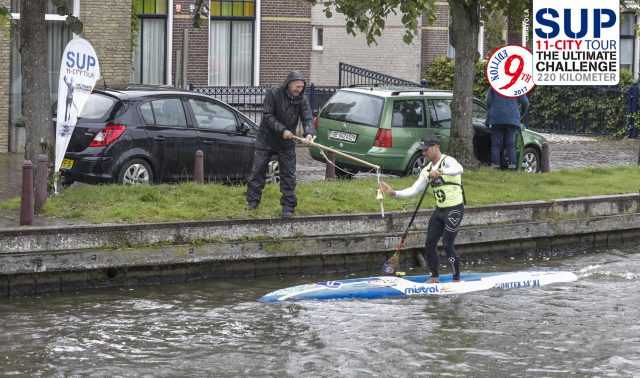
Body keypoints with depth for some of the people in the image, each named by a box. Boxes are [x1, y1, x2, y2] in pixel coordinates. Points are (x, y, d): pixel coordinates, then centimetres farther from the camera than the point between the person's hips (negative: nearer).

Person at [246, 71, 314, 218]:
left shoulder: (302, 99, -5)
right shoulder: (274, 93, -15)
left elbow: (308, 118, -13)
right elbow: (267, 115, -17)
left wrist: (309, 133, -34)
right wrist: (282, 130, -26)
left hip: (287, 143, 2)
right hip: (266, 139, -2)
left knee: (288, 174, 1)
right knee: (258, 170, 1)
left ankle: (288, 206, 7)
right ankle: (253, 201, 11)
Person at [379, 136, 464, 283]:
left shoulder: (447, 161, -15)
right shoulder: (427, 170, 10)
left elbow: (459, 169, -39)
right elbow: (414, 190, 10)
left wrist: (439, 172, -55)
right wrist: (394, 193, -2)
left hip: (454, 210, -8)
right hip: (439, 210, 8)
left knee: (447, 244, -12)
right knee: (430, 244, 7)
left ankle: (457, 279, 0)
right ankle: (435, 277, 22)